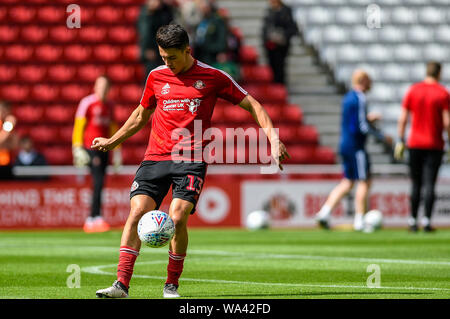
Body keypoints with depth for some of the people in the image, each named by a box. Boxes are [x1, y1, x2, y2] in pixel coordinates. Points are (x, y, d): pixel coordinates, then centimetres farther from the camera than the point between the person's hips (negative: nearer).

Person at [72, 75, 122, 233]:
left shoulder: (109, 105, 15)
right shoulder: (87, 103, -5)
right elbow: (79, 125, -8)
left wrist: (116, 149, 21)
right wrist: (77, 148, -14)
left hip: (104, 148, 7)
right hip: (90, 147, -7)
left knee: (99, 184, 7)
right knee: (98, 182, -16)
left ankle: (90, 221, 12)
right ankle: (97, 217, -18)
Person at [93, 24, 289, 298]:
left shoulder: (212, 77, 1)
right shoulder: (156, 77, 11)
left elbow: (252, 104, 5)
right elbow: (141, 115, 27)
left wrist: (273, 137, -5)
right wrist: (112, 141, 27)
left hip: (192, 160, -3)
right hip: (155, 157, 3)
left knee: (177, 218, -19)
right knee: (137, 212, -14)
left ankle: (172, 284, 0)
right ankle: (122, 284, -16)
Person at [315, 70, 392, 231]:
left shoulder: (347, 97, 14)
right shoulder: (359, 99, -14)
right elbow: (363, 127, -19)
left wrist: (368, 118, 19)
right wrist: (383, 137, -10)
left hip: (344, 145, 9)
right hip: (356, 146, -9)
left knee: (347, 182, 13)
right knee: (364, 182, -2)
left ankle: (324, 213, 4)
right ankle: (359, 221, -1)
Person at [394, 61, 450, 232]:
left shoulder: (413, 90, 4)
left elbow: (402, 119, 2)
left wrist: (400, 141, 7)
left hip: (415, 144, 3)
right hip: (434, 146, -3)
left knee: (415, 185, 10)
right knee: (429, 185, -3)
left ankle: (413, 221, 9)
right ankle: (427, 221, -9)